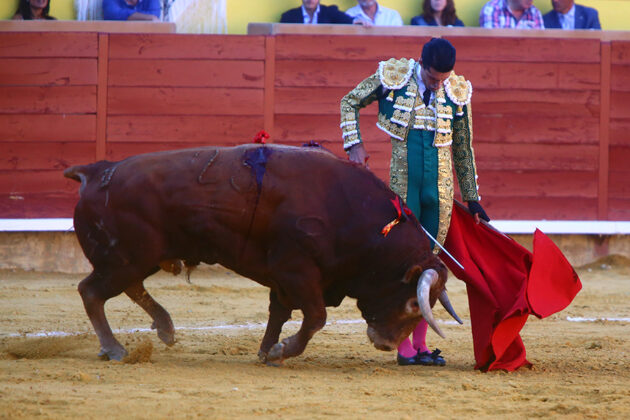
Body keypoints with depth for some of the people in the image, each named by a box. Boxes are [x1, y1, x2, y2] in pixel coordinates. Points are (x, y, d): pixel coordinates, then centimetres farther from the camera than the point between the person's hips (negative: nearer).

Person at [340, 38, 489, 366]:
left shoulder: (457, 93, 3)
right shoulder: (392, 78, -4)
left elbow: (463, 149, 14)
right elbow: (350, 102, 10)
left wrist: (472, 199, 18)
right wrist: (354, 145, -2)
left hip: (440, 189, 3)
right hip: (402, 187, -2)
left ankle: (421, 343, 11)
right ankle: (404, 346, 2)